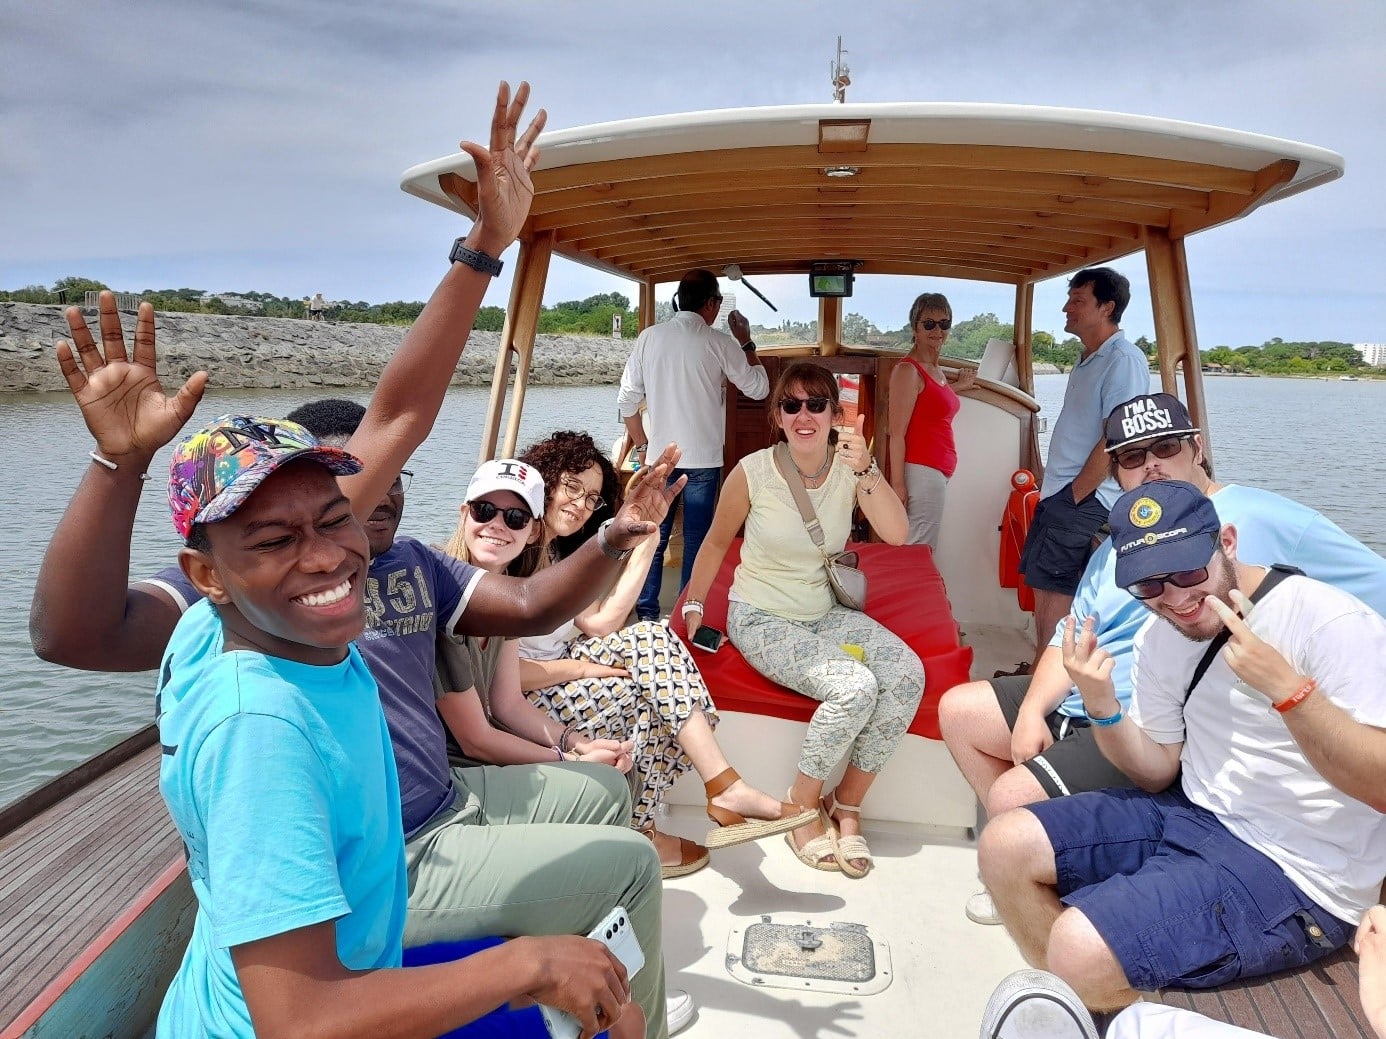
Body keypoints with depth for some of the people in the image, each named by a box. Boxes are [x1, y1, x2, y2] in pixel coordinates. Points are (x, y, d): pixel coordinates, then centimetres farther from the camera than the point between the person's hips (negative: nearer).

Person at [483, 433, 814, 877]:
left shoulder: (559, 553, 17)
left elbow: (600, 624, 2)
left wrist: (644, 547, -1)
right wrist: (580, 667, -14)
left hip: (557, 679, 8)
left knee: (651, 638, -13)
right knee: (645, 685, -20)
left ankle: (725, 789, -18)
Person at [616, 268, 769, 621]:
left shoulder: (649, 337, 1)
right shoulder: (719, 343, -7)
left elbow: (627, 400, 3)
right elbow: (758, 388, 3)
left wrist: (641, 446, 13)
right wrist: (746, 341, 13)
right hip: (703, 459, -2)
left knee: (654, 537, 11)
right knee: (696, 541, 7)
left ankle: (646, 614, 16)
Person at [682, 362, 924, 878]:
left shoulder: (849, 467, -6)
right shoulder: (753, 472, -14)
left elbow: (897, 534, -21)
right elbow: (716, 543, 2)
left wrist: (867, 470, -33)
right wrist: (693, 607, 2)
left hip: (825, 612, 4)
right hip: (761, 619, -4)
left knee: (906, 674, -21)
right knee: (854, 688, -27)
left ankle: (846, 805, -2)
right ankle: (802, 807, -1)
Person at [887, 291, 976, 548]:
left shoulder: (937, 370, 16)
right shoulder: (907, 370, -10)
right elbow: (897, 434, -15)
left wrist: (957, 387, 38)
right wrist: (897, 485, -19)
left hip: (940, 473, 9)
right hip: (921, 471, -9)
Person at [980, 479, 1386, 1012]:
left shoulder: (1331, 622, -18)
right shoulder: (1159, 639, 3)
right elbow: (1158, 772, 8)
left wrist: (1284, 685, -36)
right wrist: (1101, 702, -10)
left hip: (1293, 873, -7)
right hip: (1190, 813, 8)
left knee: (1080, 948, -25)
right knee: (1005, 846, 0)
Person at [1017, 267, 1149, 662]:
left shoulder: (1124, 360, -12)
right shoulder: (1087, 361, 18)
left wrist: (1075, 495, -15)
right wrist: (1055, 493, 15)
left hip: (1085, 501, -9)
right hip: (1059, 496, 9)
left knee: (1057, 597, -7)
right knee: (1042, 587, 13)